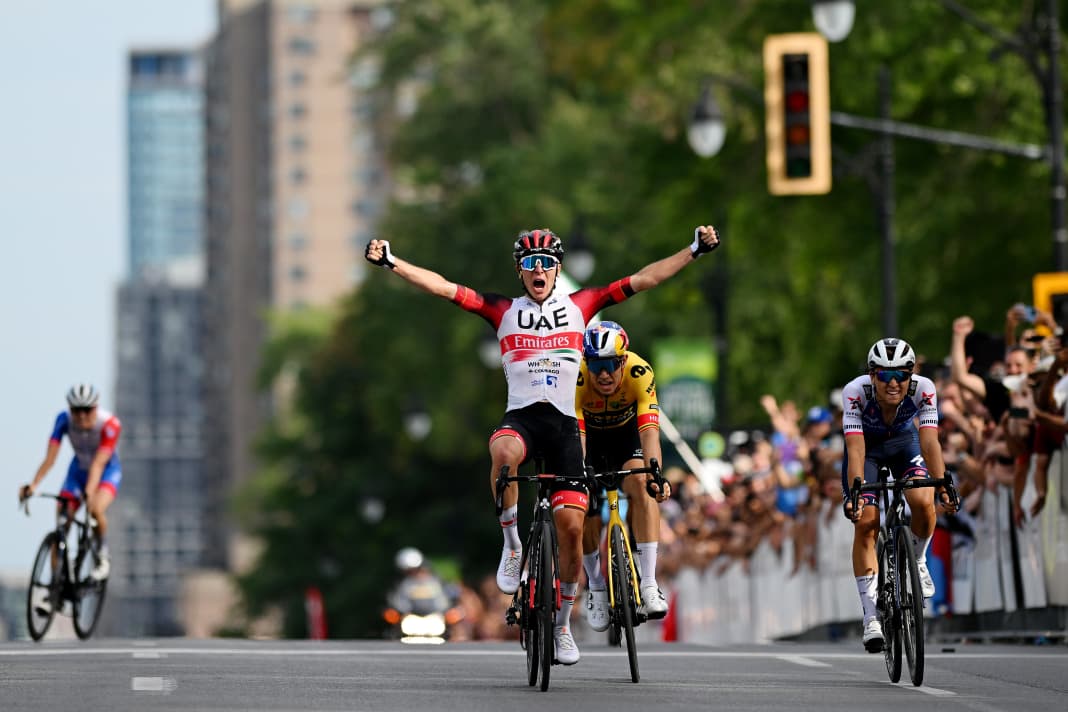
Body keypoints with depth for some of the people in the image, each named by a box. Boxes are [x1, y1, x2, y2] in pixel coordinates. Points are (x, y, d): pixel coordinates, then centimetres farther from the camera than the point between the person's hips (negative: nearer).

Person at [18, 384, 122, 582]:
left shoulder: (110, 424, -31)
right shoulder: (64, 420, -23)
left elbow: (99, 463, -39)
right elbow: (50, 457, -29)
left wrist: (89, 493, -54)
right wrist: (33, 485, -44)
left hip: (107, 471, -3)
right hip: (78, 470, 3)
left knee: (96, 509, -32)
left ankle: (102, 556, -6)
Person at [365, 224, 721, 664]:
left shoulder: (578, 307, 10)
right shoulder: (503, 311, 9)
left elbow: (642, 280, 7)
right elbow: (442, 287, 1)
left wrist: (694, 251, 1)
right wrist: (390, 262, -8)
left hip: (563, 422, 1)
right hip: (520, 416, -1)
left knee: (571, 525, -7)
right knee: (504, 453, -39)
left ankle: (562, 623, 11)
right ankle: (513, 544, -19)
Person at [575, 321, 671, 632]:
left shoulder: (639, 372, -34)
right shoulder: (575, 377, -34)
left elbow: (649, 430, -41)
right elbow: (575, 435, -39)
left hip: (626, 430, 0)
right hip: (589, 433, 0)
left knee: (640, 484, -27)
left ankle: (648, 584, -27)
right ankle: (596, 587, 7)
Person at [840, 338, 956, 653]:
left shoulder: (923, 389, -31)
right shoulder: (855, 392, -35)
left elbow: (930, 442, -36)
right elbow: (856, 449, -39)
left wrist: (943, 484, -49)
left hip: (904, 442, 1)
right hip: (867, 446, -1)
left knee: (924, 503, -26)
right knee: (865, 522, -17)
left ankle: (918, 562, 6)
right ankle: (871, 617, -13)